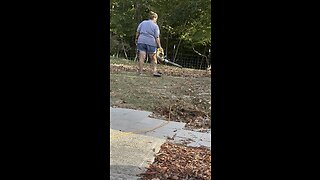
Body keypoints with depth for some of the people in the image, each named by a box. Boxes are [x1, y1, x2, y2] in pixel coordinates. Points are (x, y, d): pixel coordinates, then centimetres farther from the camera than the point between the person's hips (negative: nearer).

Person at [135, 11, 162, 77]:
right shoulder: (155, 26, 0)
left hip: (141, 41, 3)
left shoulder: (143, 23, 11)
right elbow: (157, 37, -4)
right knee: (153, 59, 10)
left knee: (141, 58, 1)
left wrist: (136, 39, 25)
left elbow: (137, 32, 12)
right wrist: (159, 46, -2)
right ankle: (155, 71, 7)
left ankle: (140, 72, 1)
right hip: (151, 43, -3)